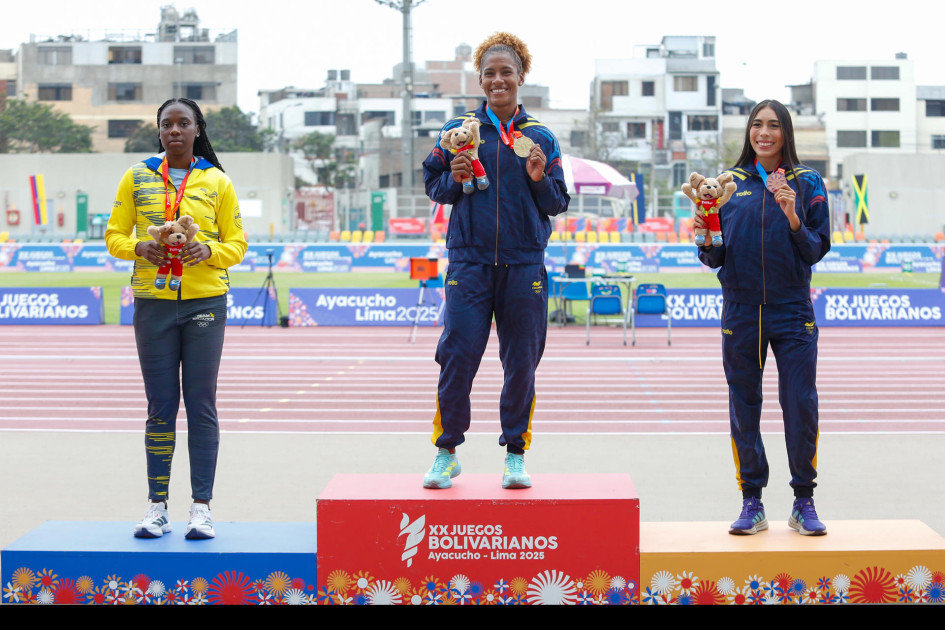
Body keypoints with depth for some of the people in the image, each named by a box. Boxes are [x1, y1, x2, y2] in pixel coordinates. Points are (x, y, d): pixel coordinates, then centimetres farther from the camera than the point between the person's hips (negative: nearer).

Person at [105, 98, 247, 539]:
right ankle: (157, 507, 8)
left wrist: (210, 250, -14)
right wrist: (139, 247, -13)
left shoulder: (217, 182, 6)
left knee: (201, 405, -1)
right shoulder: (137, 178, 8)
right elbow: (114, 235, 8)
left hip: (205, 302, -1)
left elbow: (237, 244, 6)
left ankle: (201, 507, 3)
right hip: (153, 302, 1)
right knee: (160, 407, 3)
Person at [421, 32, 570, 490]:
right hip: (469, 259, -1)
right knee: (458, 357, -6)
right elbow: (432, 185, 12)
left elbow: (558, 204, 10)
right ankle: (446, 452, 8)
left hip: (524, 263, 1)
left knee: (521, 362, 3)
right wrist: (454, 180, -8)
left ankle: (515, 455, 14)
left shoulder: (540, 138, 8)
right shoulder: (459, 130, 6)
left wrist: (540, 180, -9)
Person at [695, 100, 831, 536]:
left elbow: (817, 250, 0)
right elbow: (716, 259, 8)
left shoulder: (808, 183, 5)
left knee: (801, 406, -5)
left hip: (793, 311, -1)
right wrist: (706, 240, -14)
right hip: (742, 311, 1)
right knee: (744, 408, 4)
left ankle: (803, 503, 7)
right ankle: (752, 504, 13)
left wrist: (793, 218, -16)